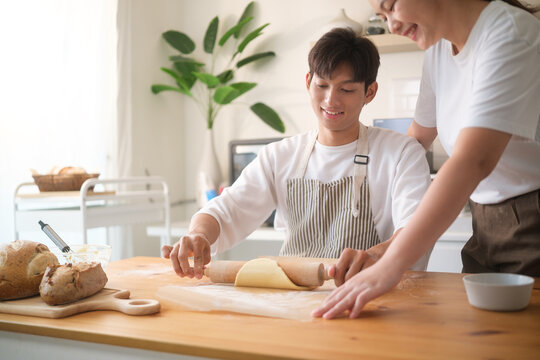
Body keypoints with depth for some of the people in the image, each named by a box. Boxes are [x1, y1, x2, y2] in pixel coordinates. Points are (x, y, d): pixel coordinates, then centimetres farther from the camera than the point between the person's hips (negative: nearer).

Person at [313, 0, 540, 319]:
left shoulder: (510, 33, -20)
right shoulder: (439, 48, 5)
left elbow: (474, 161, -33)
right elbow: (418, 137, 18)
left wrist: (391, 264, -41)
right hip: (487, 222, 7)